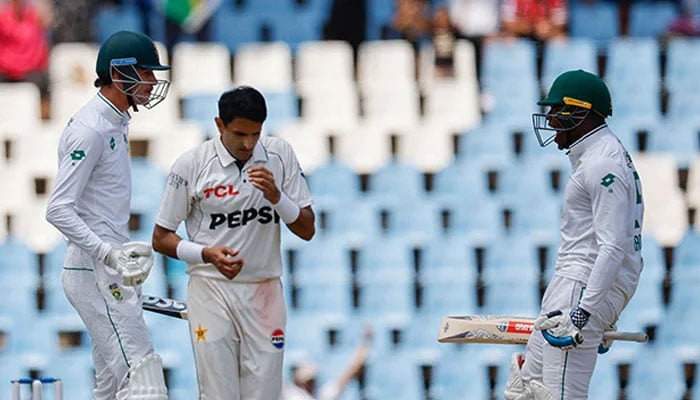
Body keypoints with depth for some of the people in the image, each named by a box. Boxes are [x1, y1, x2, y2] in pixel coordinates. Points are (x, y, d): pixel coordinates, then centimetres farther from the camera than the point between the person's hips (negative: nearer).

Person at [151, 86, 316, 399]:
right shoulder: (191, 165, -5)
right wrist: (207, 254, -16)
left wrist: (275, 196, -17)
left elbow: (306, 230, 1)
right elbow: (161, 238, 1)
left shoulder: (280, 155, 1)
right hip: (211, 292, -2)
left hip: (264, 292, 2)